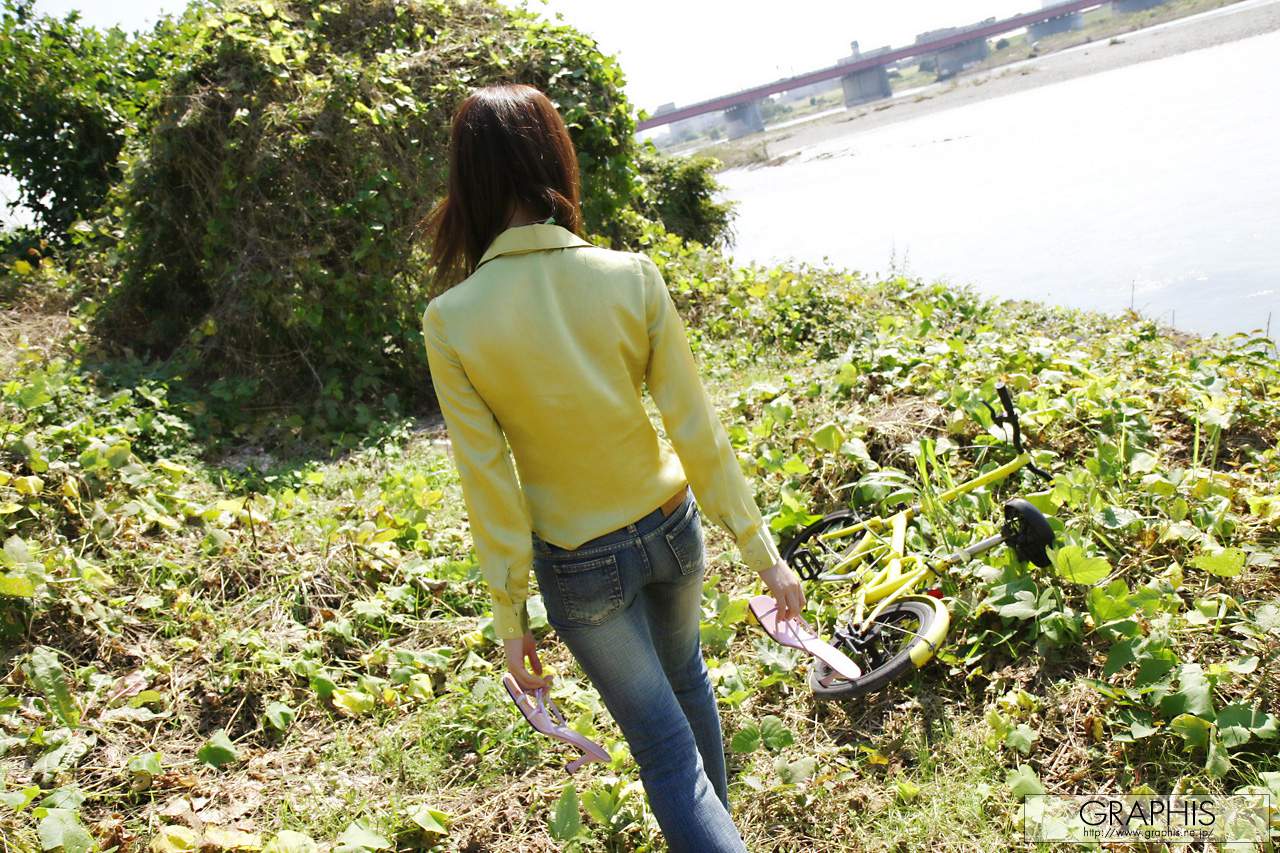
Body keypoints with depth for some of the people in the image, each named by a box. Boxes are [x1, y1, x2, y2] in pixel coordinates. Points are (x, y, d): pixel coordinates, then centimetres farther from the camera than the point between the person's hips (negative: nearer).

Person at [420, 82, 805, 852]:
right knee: (687, 680, 31)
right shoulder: (632, 277, -16)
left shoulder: (451, 321, -18)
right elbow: (697, 428, -13)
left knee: (666, 746, 14)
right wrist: (762, 550, -3)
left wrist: (510, 617, -3)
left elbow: (489, 484, -14)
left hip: (579, 566, -3)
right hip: (670, 528, 3)